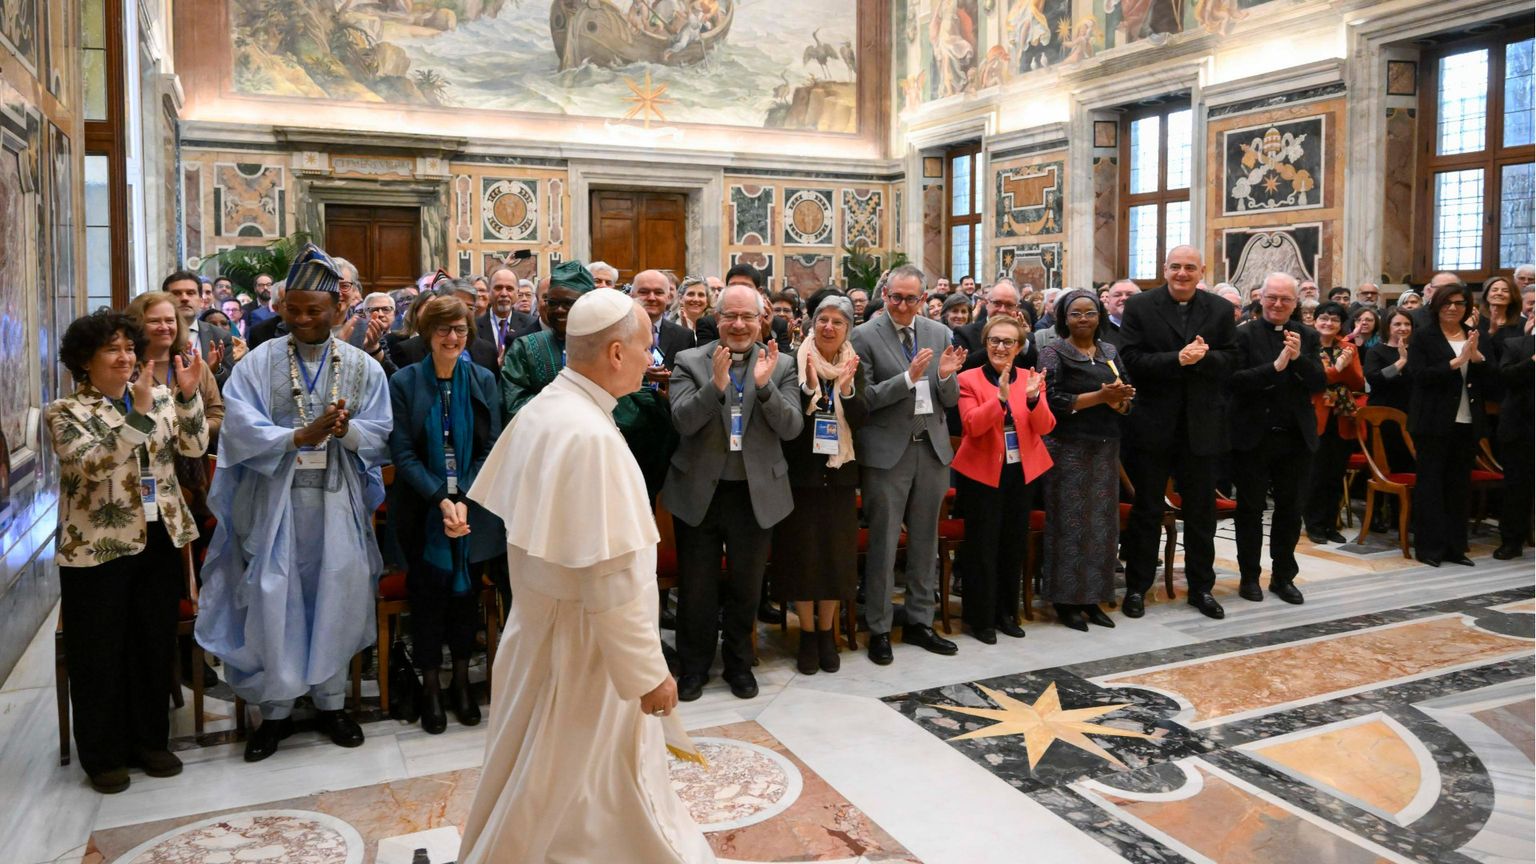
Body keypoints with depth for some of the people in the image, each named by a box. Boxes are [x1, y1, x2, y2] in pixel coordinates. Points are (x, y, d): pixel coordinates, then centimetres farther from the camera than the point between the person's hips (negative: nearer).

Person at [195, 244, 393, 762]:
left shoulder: (363, 367, 4)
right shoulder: (258, 363, 1)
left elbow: (378, 436, -1)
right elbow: (242, 430, -10)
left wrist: (345, 429, -22)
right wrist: (302, 435, -21)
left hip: (337, 500, 1)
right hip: (274, 500, -1)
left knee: (336, 597, 6)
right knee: (273, 600, 3)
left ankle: (331, 701, 22)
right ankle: (276, 708, 18)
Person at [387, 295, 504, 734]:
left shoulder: (483, 381, 1)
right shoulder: (404, 382, -4)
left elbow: (491, 449, -2)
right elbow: (403, 453, -8)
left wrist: (464, 501, -14)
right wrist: (441, 500, -18)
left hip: (474, 510, 2)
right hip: (423, 510, -1)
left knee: (466, 591, 9)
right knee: (428, 593, 4)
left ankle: (462, 679, 25)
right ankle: (431, 684, 20)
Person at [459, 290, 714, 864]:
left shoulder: (542, 409, 0)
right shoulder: (591, 436, -28)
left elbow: (509, 509, 9)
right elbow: (613, 578, -28)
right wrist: (648, 674, -19)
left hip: (544, 618, 9)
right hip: (582, 641, -9)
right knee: (563, 791, 12)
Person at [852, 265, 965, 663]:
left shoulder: (939, 333, 8)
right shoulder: (865, 336, -5)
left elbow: (950, 401, 8)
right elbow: (864, 399, -12)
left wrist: (946, 376, -13)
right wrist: (908, 378, -22)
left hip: (932, 450, 4)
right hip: (887, 452, -4)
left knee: (925, 541, 12)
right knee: (883, 544, 3)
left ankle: (920, 622, 25)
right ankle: (879, 629, 15)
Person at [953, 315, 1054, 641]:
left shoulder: (1030, 378, 4)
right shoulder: (969, 379, -6)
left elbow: (1044, 427, -5)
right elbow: (972, 425, -19)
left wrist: (1034, 398, -23)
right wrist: (1001, 397, -32)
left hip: (1021, 473, 4)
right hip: (982, 474, -4)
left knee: (1014, 545, 12)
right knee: (983, 547, 0)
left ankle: (1007, 612, 27)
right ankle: (980, 618, 12)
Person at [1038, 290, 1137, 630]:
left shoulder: (1111, 352, 13)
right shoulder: (1054, 353, -2)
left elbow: (1126, 399, 12)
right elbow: (1053, 399, -13)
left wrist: (1121, 398, -12)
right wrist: (1100, 396, -17)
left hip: (1105, 448, 5)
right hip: (1068, 448, -5)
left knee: (1102, 521, 6)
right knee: (1069, 522, -3)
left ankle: (1091, 597, 16)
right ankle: (1065, 600, 7)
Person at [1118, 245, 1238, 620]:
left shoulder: (1221, 310, 4)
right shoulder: (1139, 307, -3)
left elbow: (1230, 361, 1)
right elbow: (1131, 359, -11)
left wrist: (1203, 357, -19)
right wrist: (1177, 359, -22)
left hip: (1201, 424, 2)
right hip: (1153, 424, -2)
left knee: (1201, 510, 12)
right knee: (1146, 510, 8)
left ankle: (1201, 586, 25)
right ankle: (1137, 586, 18)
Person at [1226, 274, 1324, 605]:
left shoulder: (1308, 337, 6)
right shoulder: (1244, 335, -6)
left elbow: (1320, 383, -1)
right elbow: (1234, 381, -17)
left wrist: (1299, 358, -17)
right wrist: (1275, 366, -26)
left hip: (1296, 437, 4)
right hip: (1253, 437, -4)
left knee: (1290, 510, 12)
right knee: (1251, 509, 7)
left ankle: (1283, 576, 24)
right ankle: (1249, 576, 19)